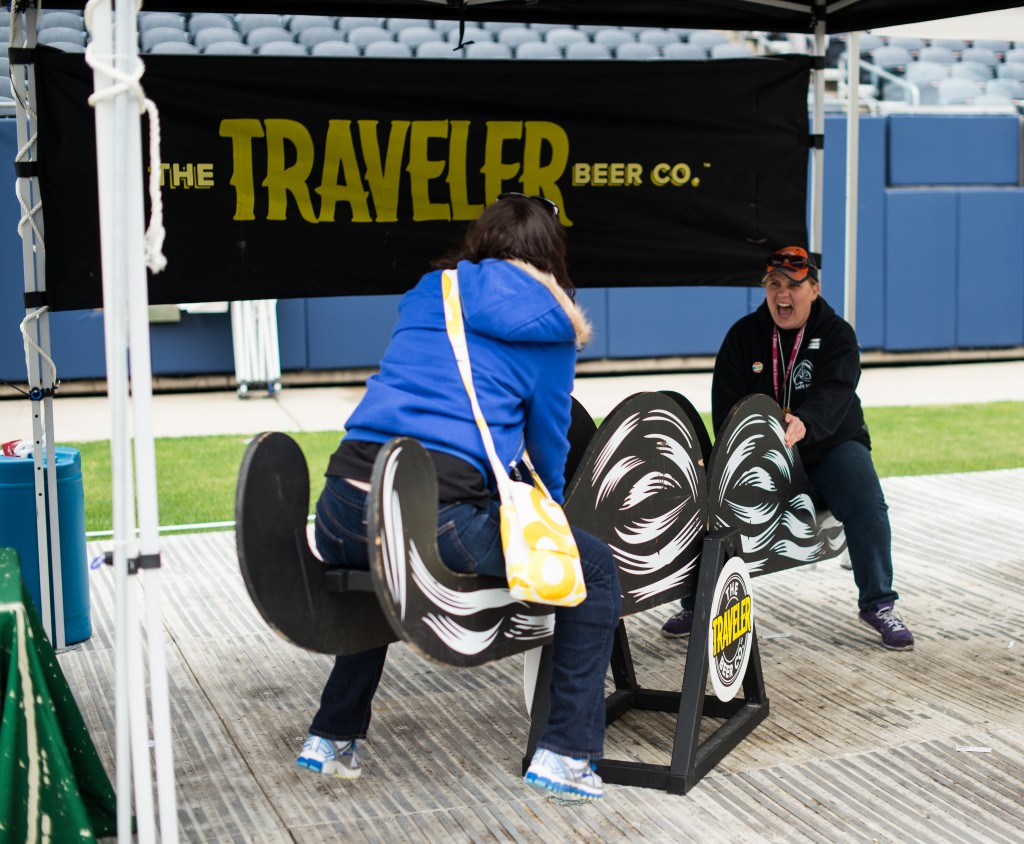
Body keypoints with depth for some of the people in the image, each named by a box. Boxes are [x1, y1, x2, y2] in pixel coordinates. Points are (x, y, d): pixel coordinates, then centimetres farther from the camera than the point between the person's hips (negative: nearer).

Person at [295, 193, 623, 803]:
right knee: (597, 568, 14)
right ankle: (565, 755, 12)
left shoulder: (427, 295, 22)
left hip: (341, 508, 6)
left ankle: (332, 740, 43)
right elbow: (548, 445, 18)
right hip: (436, 519, -6)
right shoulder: (549, 328, 10)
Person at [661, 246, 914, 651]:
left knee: (866, 506, -25)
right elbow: (725, 404, -4)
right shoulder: (743, 335, 2)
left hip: (830, 446, -1)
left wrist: (804, 424, -46)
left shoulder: (837, 334, -5)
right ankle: (698, 603, -5)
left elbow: (832, 395, -23)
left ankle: (878, 603, -6)